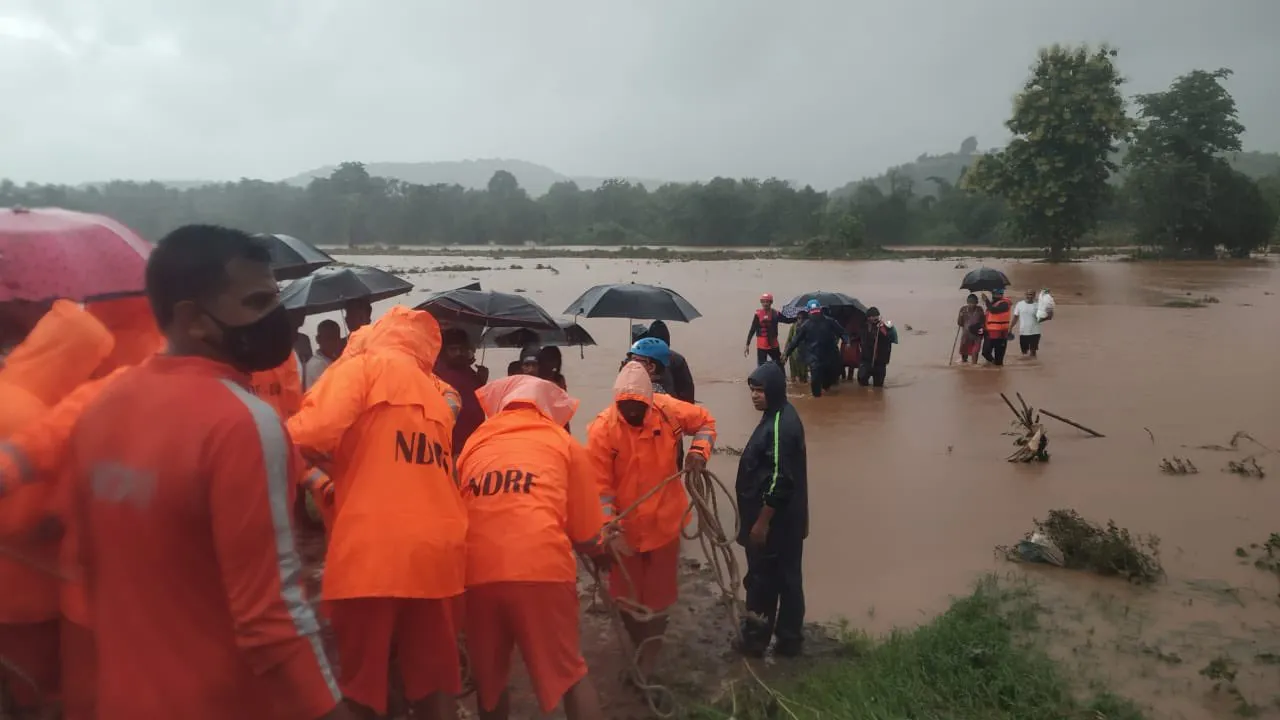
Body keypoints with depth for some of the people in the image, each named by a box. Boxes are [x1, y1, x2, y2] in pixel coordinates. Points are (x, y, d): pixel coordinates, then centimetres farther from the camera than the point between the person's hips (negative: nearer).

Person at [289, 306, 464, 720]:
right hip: (436, 551, 6)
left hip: (371, 551, -6)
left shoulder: (365, 365, 2)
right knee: (433, 681, 14)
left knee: (361, 684, 6)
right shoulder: (437, 394, 22)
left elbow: (312, 434, -13)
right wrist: (337, 480, 24)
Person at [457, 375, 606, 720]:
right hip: (541, 570, -2)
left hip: (477, 573, 3)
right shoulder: (565, 444, 15)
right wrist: (599, 549, 36)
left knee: (488, 676, 21)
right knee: (568, 673, 12)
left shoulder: (474, 444, 22)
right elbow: (587, 538, 14)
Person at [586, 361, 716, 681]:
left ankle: (649, 658, 35)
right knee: (627, 595, 15)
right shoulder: (602, 428, -21)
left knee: (658, 595, 14)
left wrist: (699, 451, -13)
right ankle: (642, 649, 43)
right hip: (625, 528, -1)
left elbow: (706, 421, 5)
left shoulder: (668, 410, -15)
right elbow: (599, 485, -18)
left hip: (663, 523, 1)